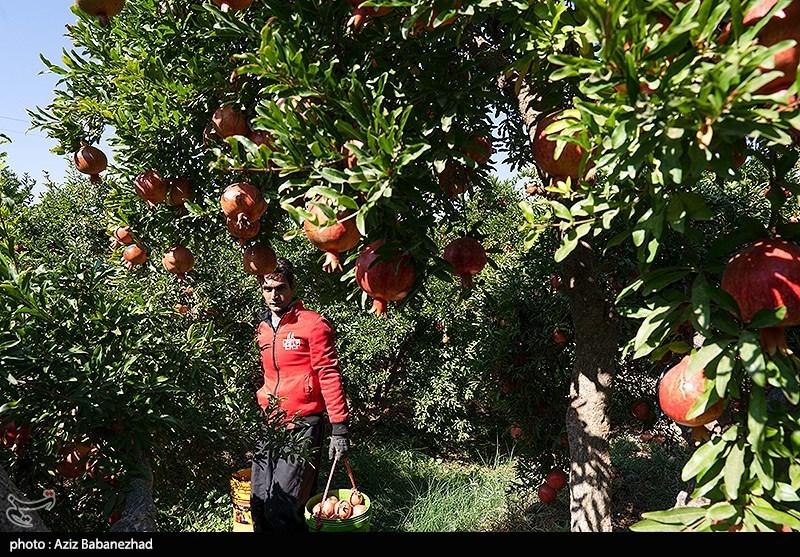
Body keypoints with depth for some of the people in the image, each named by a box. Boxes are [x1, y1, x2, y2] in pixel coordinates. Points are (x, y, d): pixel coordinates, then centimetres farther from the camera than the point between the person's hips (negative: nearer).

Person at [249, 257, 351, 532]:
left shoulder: (313, 324, -6)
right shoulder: (263, 329, 14)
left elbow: (330, 375, -9)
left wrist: (339, 429, -13)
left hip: (302, 427, -6)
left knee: (282, 511, -10)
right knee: (258, 506, 8)